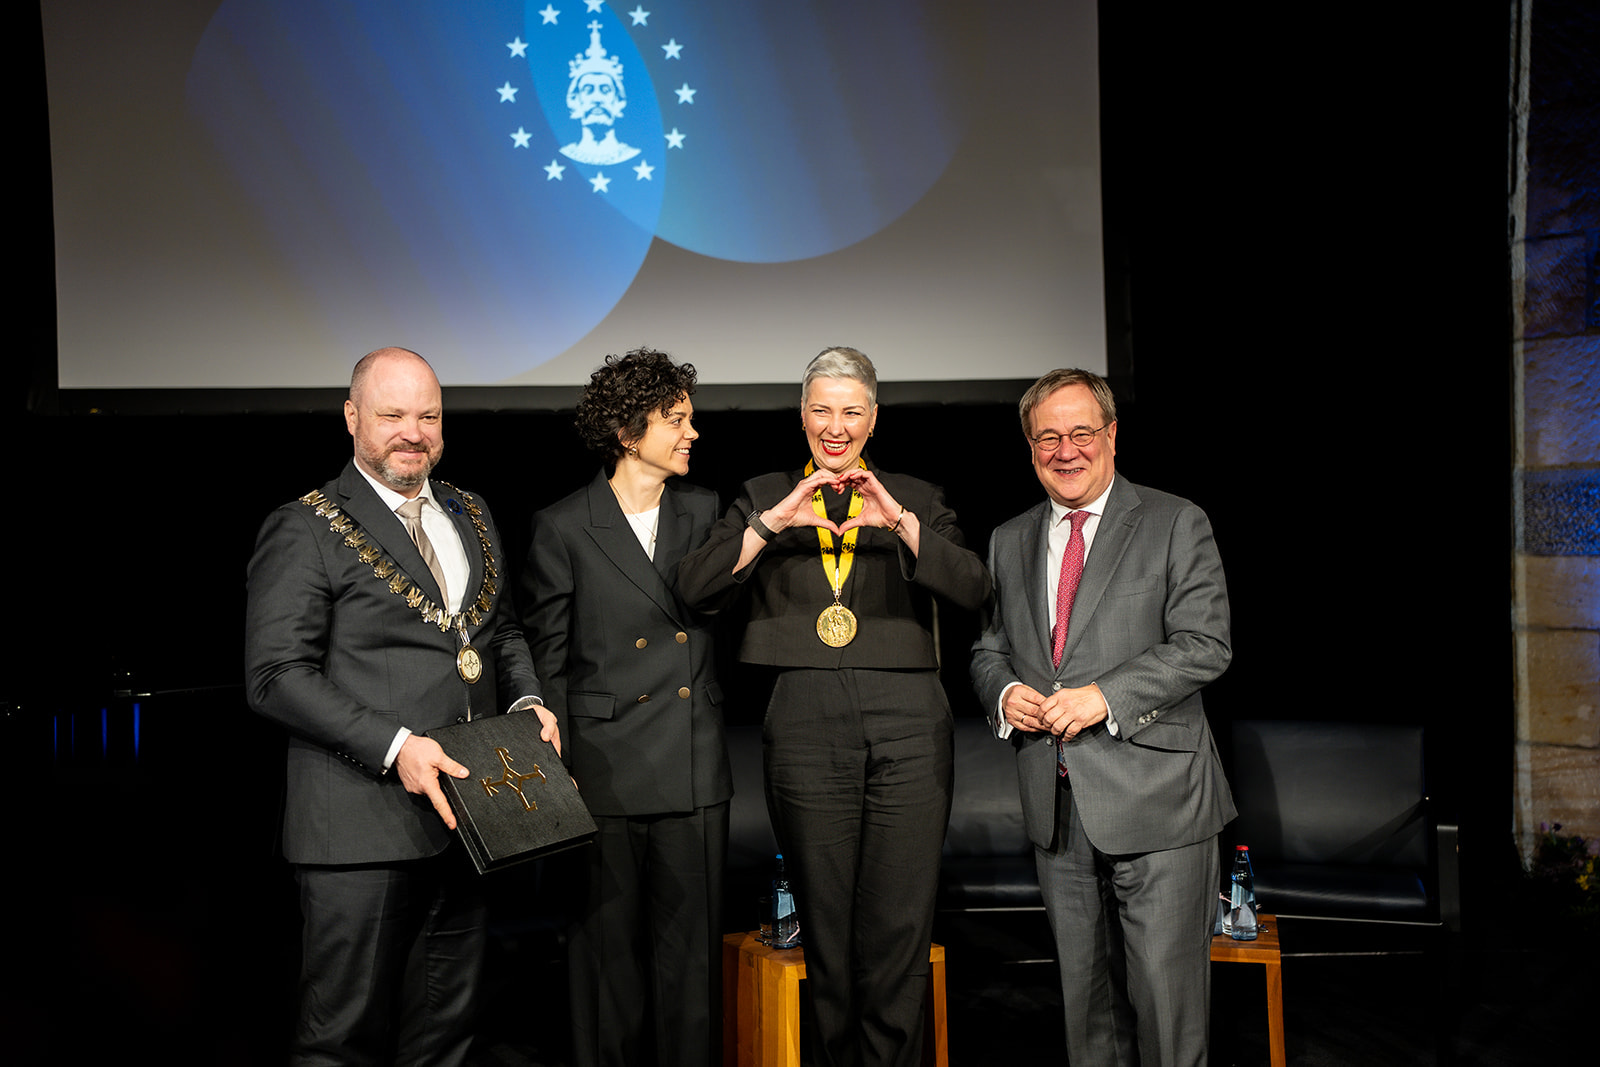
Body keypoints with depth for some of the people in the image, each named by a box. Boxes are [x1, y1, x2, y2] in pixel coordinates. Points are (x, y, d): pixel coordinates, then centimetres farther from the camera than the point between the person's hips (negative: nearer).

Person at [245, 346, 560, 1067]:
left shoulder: (470, 516, 14)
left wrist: (527, 698, 4)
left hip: (460, 812, 6)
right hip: (362, 829, -6)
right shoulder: (304, 530, -7)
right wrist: (394, 746, -22)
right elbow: (275, 676, -13)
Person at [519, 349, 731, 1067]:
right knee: (608, 947, 7)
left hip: (695, 766, 3)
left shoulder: (705, 513, 9)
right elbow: (546, 660, 1)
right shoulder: (563, 527, -1)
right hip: (604, 770, -3)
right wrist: (555, 770, -2)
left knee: (691, 946, 7)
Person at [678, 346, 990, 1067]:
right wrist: (774, 521, -13)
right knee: (824, 920, 6)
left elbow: (974, 590, -3)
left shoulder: (916, 499, 13)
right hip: (806, 723, 0)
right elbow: (695, 589, -1)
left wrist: (900, 521, -15)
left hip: (907, 722, 0)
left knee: (900, 922, 0)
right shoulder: (765, 496, 13)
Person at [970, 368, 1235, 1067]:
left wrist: (1106, 695, -19)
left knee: (1167, 991, 0)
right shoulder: (1009, 542, 14)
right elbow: (988, 649, 20)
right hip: (1057, 804, 5)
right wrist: (1003, 691, -3)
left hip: (1154, 798, -4)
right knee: (1084, 990, 14)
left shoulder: (1176, 525, -1)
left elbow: (1204, 645, -9)